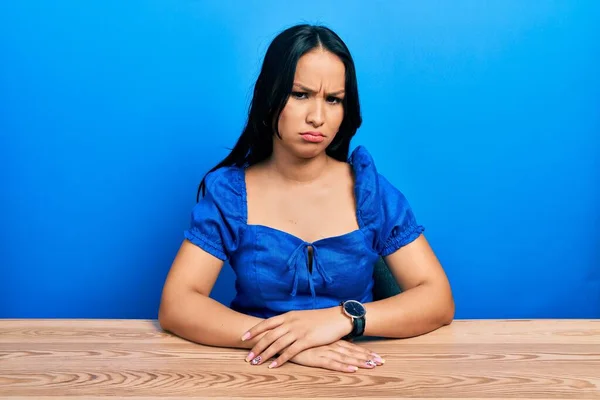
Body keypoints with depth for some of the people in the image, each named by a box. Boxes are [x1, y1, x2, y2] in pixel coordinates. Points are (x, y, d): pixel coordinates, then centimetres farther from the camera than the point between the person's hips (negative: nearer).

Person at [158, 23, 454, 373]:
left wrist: (343, 318, -24)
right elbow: (175, 307, -12)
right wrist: (277, 338, -27)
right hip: (260, 371, 0)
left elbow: (439, 300, -8)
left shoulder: (370, 187, -4)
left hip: (356, 371, 1)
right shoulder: (226, 190, -4)